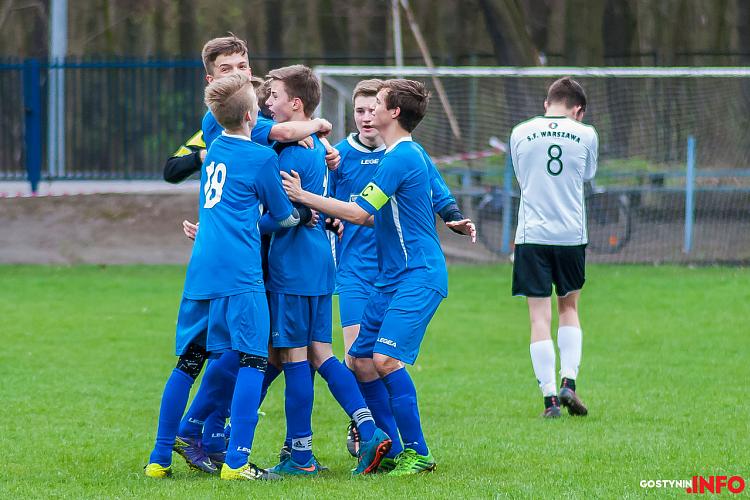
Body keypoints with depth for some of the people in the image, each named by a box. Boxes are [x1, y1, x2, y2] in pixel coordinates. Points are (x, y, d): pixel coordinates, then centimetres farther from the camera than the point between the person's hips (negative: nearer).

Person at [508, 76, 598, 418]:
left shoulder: (520, 133, 3)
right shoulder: (586, 134, 1)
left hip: (531, 235, -1)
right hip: (571, 235, 1)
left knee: (540, 318, 0)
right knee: (568, 307, 19)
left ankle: (550, 398, -5)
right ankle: (569, 380, 4)